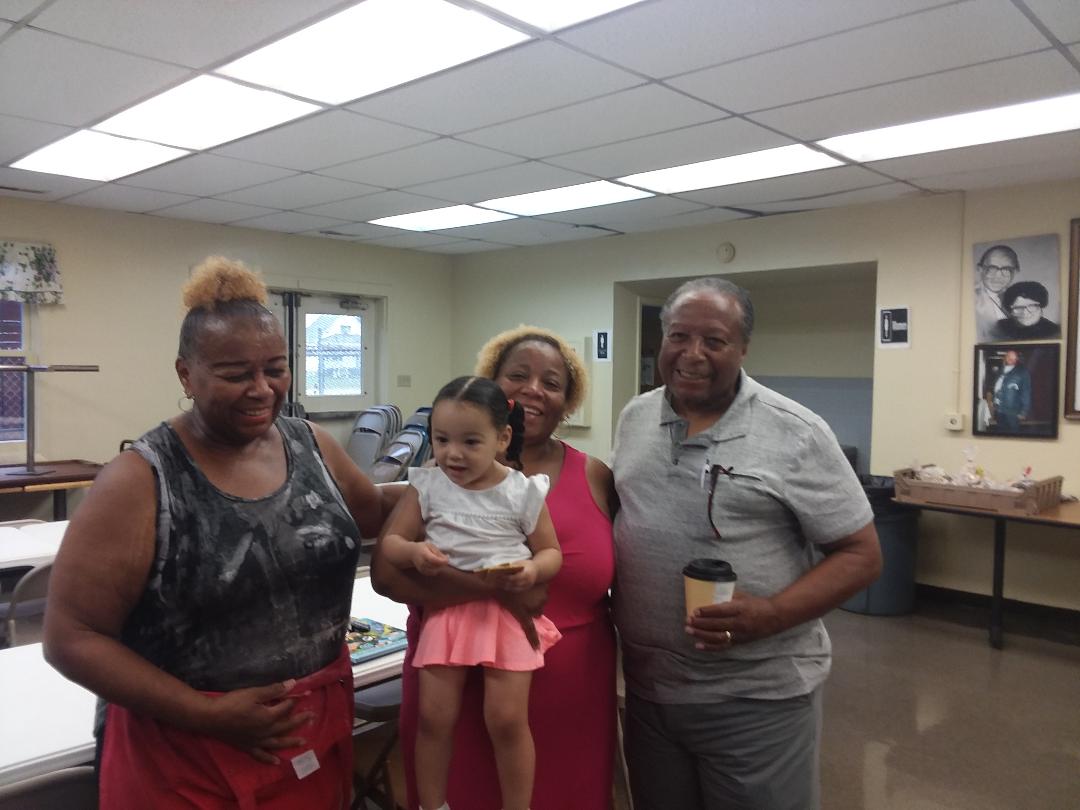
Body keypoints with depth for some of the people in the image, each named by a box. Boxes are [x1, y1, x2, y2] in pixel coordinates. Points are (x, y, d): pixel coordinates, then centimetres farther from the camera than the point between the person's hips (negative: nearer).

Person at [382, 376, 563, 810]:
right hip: (446, 608, 2)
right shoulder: (426, 486, -1)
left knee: (507, 718, -3)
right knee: (434, 717, 4)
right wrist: (414, 551, -19)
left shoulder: (523, 492, -5)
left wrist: (532, 571, -19)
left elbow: (551, 552, 4)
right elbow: (390, 542, 3)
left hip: (509, 609, -2)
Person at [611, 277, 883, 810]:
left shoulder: (796, 434, -12)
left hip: (758, 697, -4)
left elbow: (860, 554, -9)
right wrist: (603, 604, 2)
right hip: (647, 687, 5)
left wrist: (769, 615, -23)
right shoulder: (633, 419, 4)